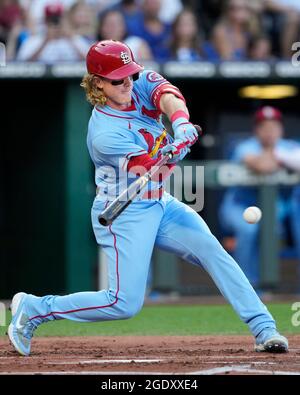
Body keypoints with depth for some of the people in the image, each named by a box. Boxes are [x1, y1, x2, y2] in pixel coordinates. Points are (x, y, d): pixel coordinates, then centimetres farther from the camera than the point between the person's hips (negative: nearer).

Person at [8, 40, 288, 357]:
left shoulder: (142, 84, -4)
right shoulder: (104, 133, -23)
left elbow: (168, 97, -25)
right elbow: (154, 168, -26)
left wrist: (180, 122, -45)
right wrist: (173, 153, -48)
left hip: (159, 204, 7)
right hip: (125, 214, -7)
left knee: (214, 252, -11)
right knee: (125, 303, -11)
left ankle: (264, 329, -11)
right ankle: (33, 309, 3)